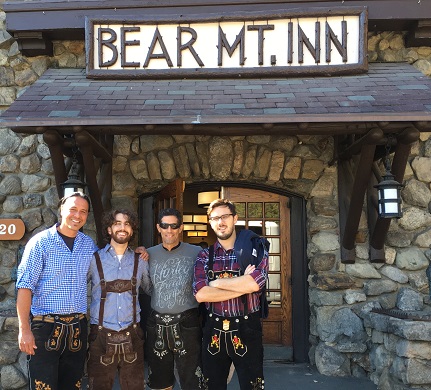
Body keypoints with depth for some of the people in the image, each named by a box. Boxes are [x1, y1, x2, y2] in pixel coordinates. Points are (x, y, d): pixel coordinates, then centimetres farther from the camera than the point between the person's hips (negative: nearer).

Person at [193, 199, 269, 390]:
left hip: (246, 330, -2)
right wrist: (242, 285, -16)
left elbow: (254, 283, -22)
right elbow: (200, 294, -12)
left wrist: (216, 283, -11)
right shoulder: (205, 256, 3)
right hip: (214, 331, 3)